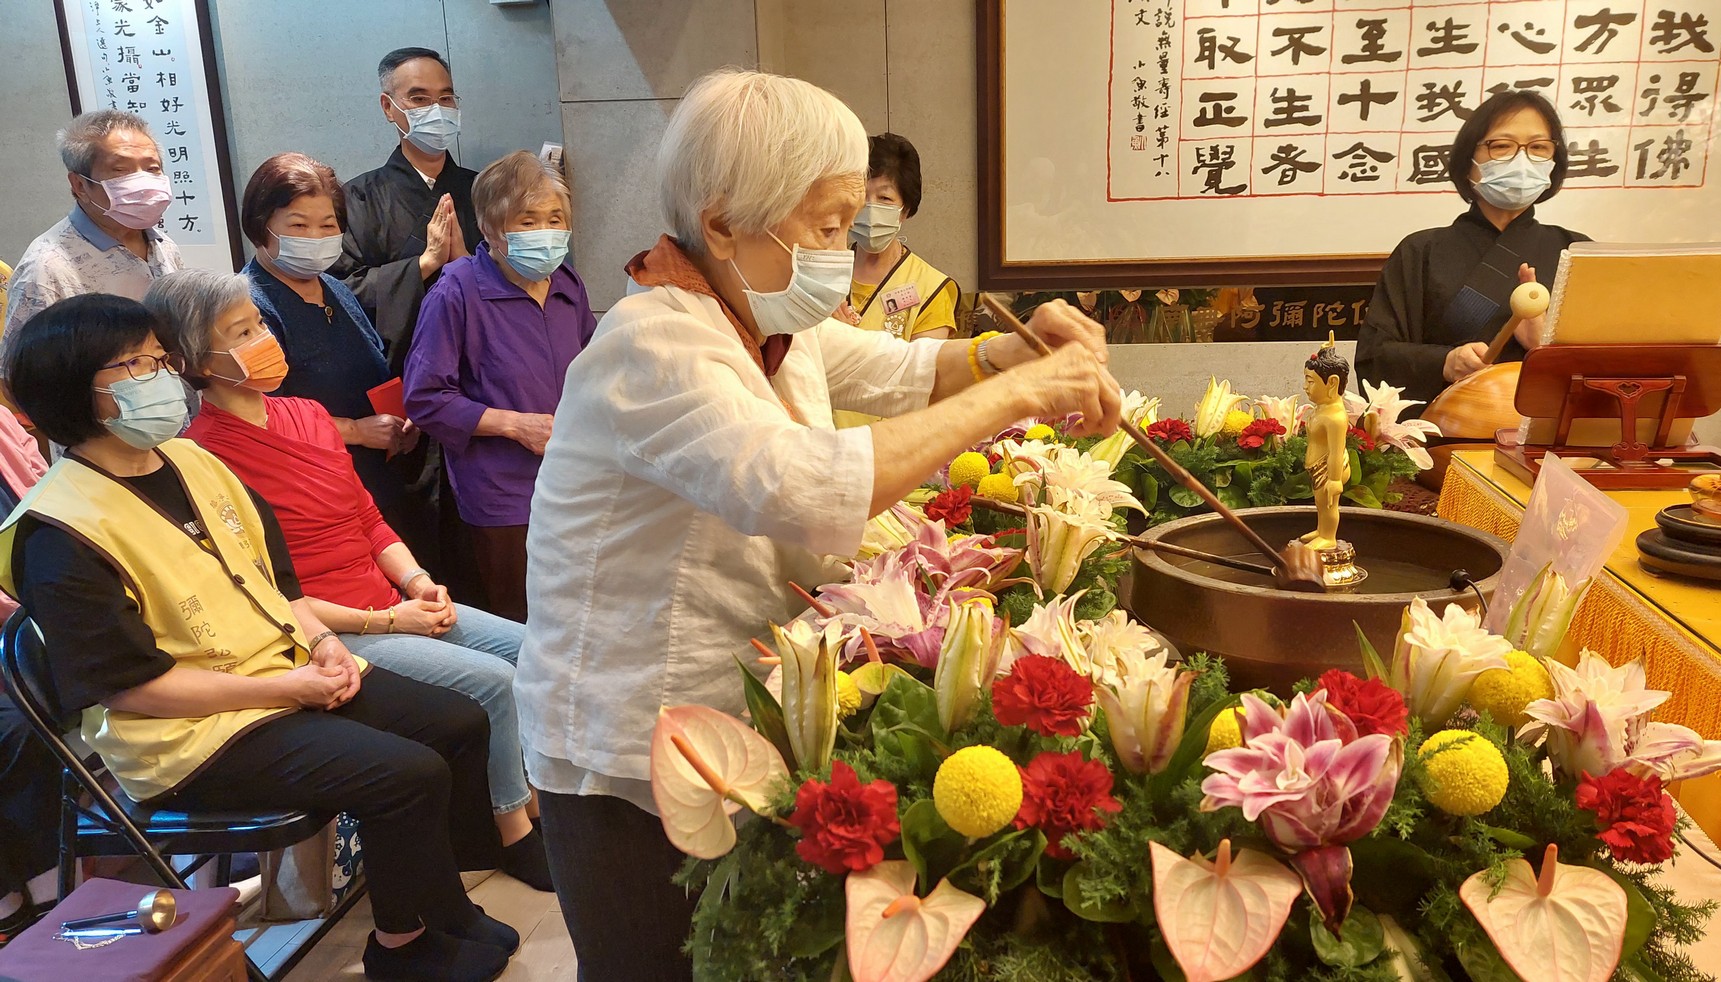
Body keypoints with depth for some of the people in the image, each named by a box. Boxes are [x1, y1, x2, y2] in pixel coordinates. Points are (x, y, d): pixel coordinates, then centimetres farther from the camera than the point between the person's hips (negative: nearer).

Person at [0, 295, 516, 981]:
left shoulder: (190, 459, 7)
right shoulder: (61, 536, -18)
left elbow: (273, 569, 17)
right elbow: (130, 686, -20)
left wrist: (319, 638, -2)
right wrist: (283, 688, -19)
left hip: (291, 669, 9)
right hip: (190, 732, -8)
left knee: (460, 724, 2)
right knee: (406, 773, -22)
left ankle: (442, 896, 19)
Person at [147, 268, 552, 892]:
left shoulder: (308, 415, 10)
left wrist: (416, 581, -2)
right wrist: (380, 622, -16)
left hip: (393, 606, 8)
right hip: (323, 635, -8)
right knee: (491, 681, -19)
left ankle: (537, 800, 10)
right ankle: (515, 832, 1)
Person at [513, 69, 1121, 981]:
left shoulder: (771, 323, 2)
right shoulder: (650, 349, -26)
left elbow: (907, 371, 14)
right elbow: (810, 488, -41)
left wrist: (1020, 348, -7)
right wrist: (1014, 394, -33)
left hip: (733, 723, 8)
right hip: (632, 767, -8)